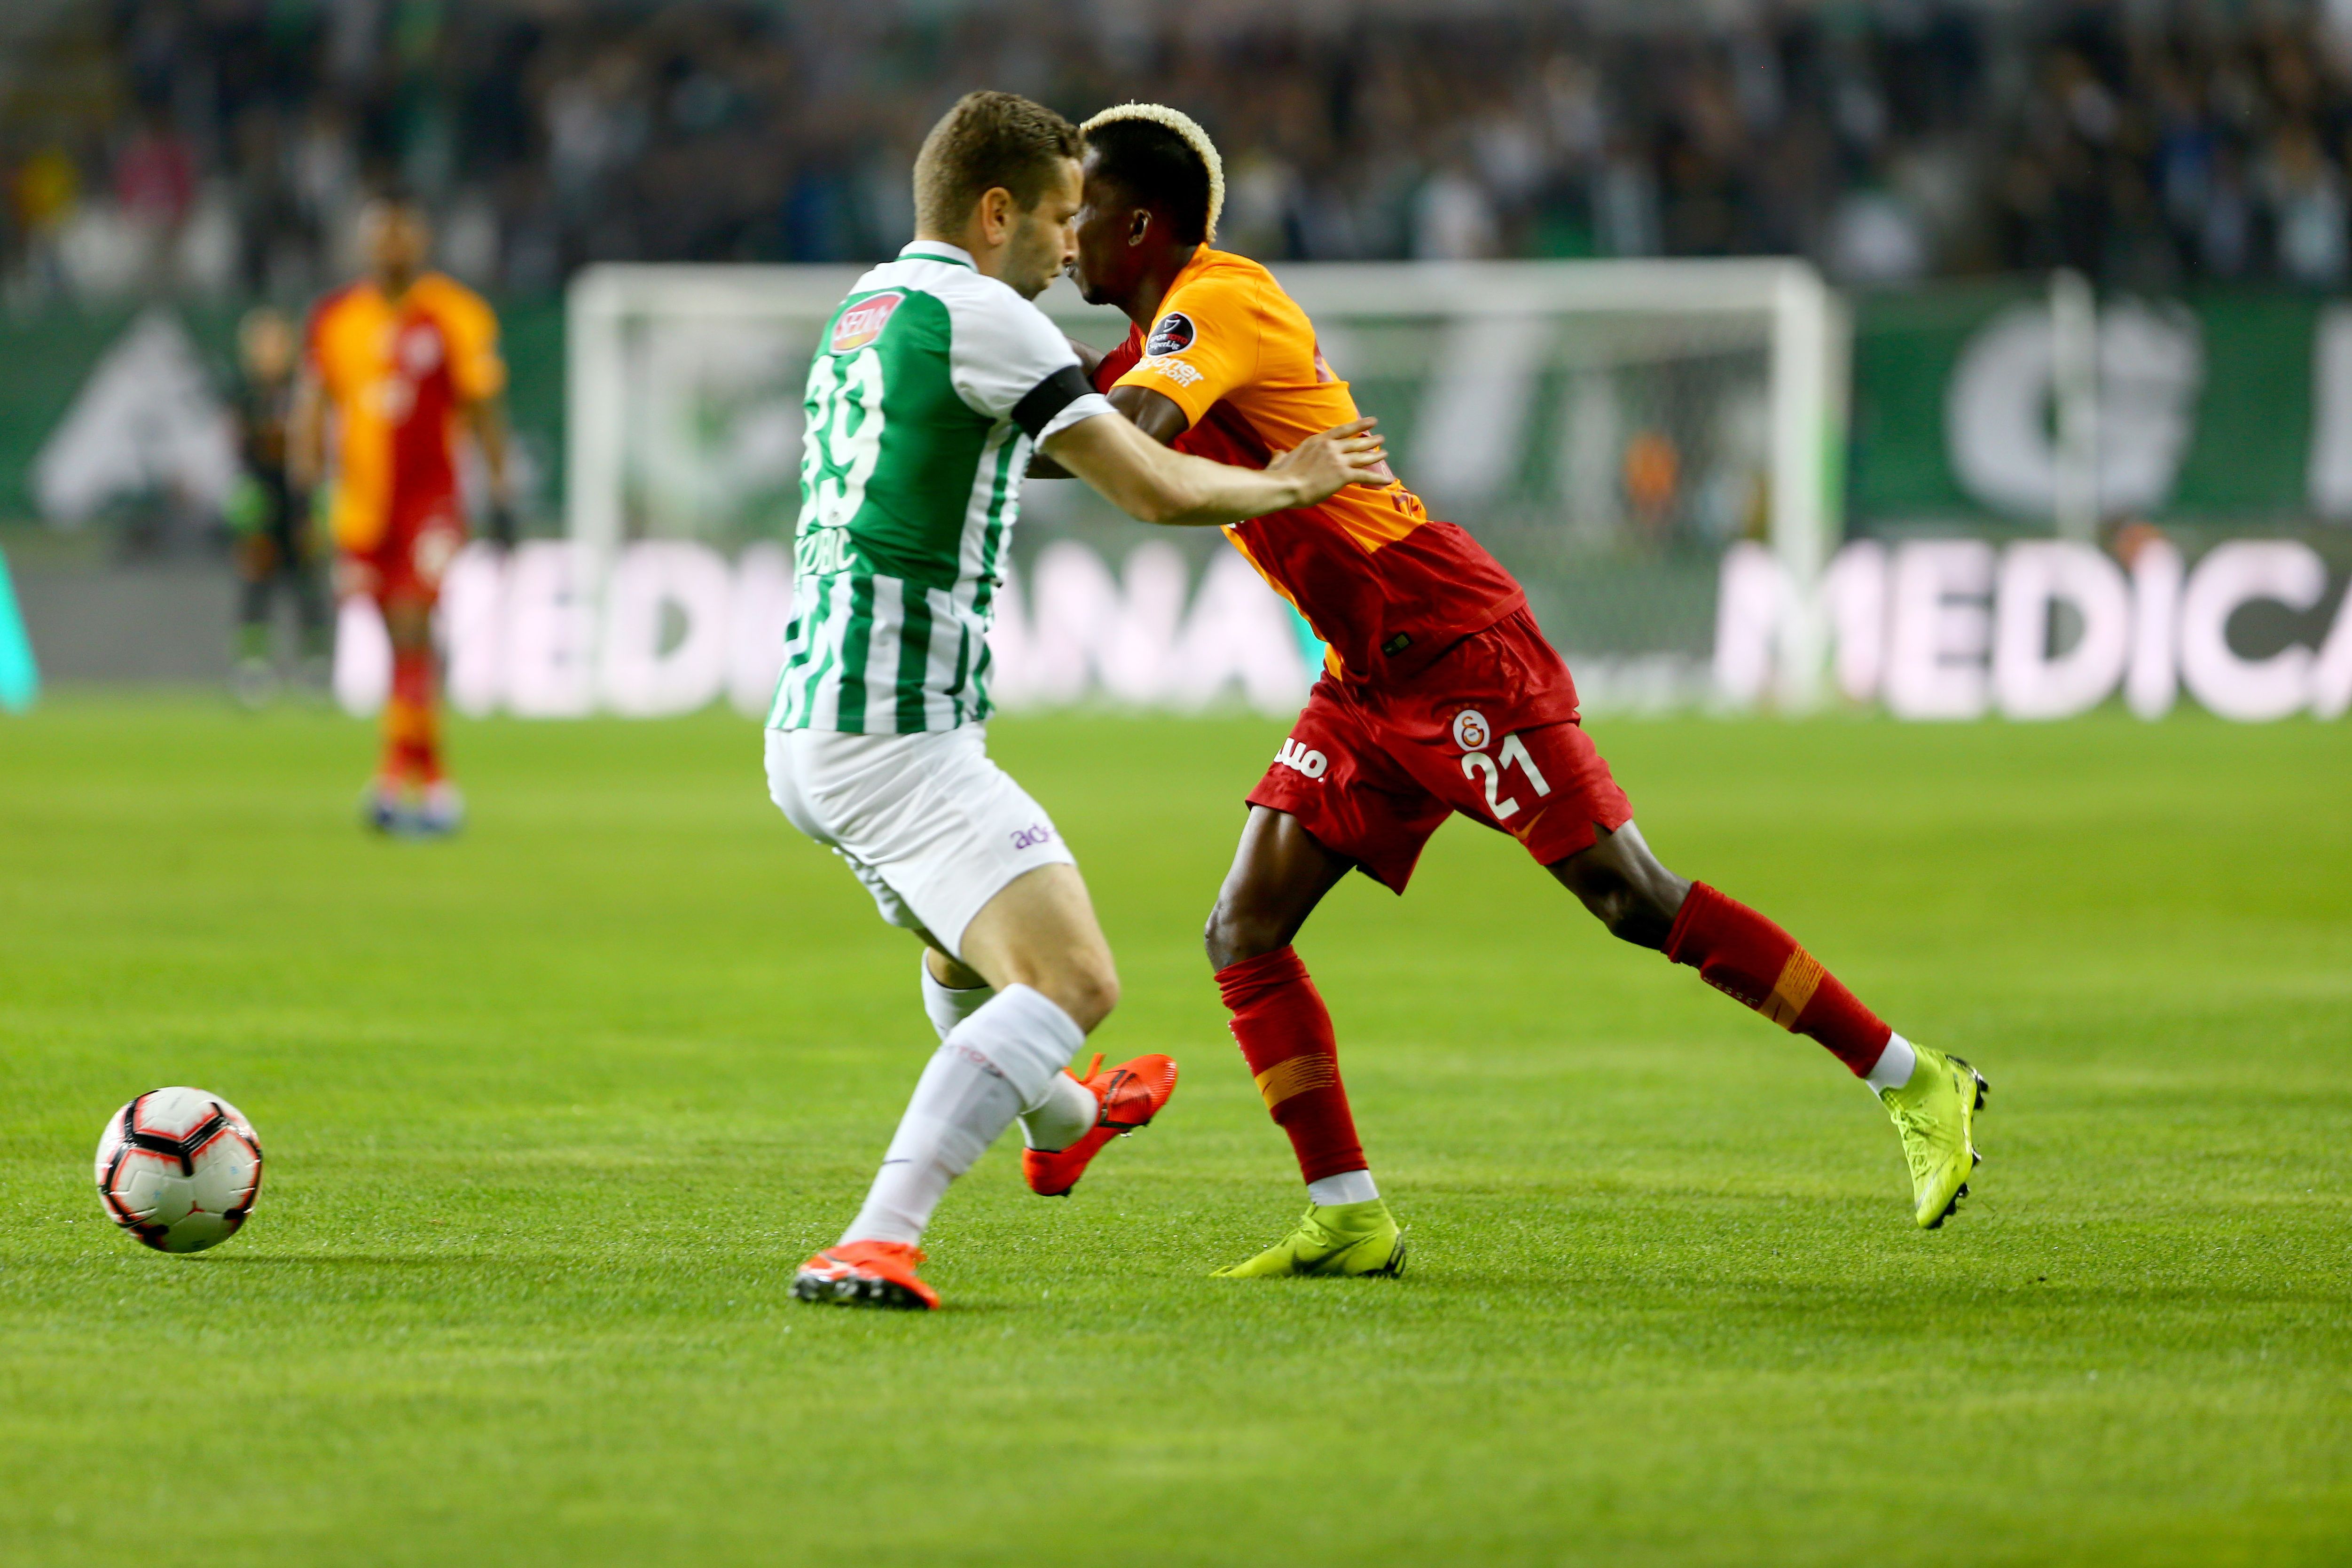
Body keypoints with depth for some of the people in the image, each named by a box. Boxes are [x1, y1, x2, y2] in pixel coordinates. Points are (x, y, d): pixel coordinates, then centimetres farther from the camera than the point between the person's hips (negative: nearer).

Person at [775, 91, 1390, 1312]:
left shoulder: (863, 311, 17)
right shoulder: (974, 313, -11)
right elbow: (1155, 490, -11)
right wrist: (1287, 485, 7)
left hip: (806, 731, 10)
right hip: (899, 732, -10)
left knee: (972, 945, 35)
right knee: (1070, 977, -18)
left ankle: (1056, 1119, 62)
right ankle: (875, 1245, -29)